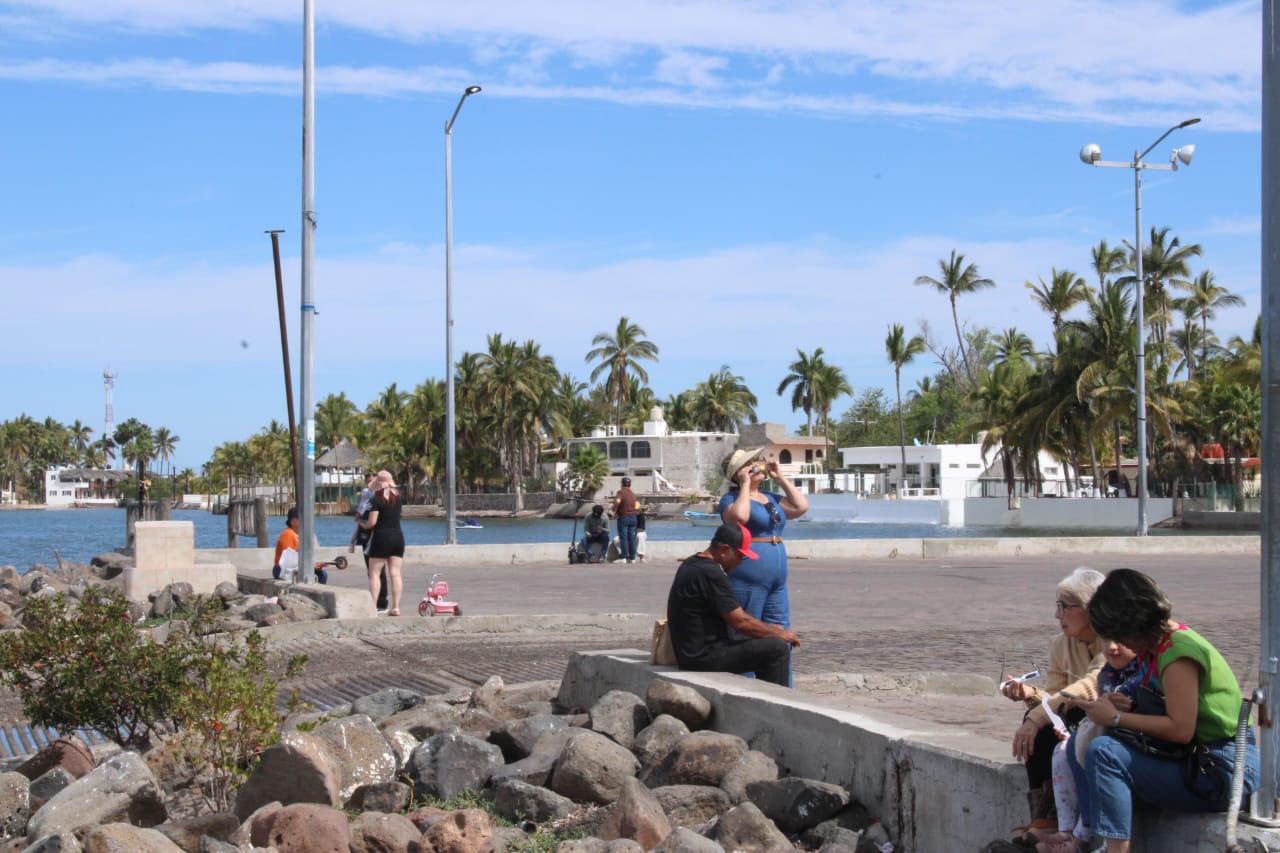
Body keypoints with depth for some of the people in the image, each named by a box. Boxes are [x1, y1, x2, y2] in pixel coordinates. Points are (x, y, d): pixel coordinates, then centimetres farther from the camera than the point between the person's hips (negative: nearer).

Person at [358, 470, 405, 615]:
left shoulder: (377, 499, -9)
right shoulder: (397, 496, 6)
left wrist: (362, 524, 6)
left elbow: (372, 522, -12)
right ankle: (395, 607, 2)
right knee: (395, 573, 4)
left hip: (382, 537, -5)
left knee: (374, 573, -1)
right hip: (398, 536, 5)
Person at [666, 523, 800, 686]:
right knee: (777, 649, -11)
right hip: (704, 657, -10)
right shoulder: (709, 573, -19)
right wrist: (780, 634, -4)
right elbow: (740, 621, -17)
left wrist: (770, 629, 18)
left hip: (693, 652, 10)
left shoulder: (691, 564, 13)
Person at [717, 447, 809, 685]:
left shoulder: (771, 498, 19)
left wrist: (780, 478, 11)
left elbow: (801, 506, 11)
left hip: (777, 580, 8)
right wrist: (745, 485, -15)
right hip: (747, 581, -8)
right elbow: (739, 516, -26)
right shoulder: (731, 498, -5)